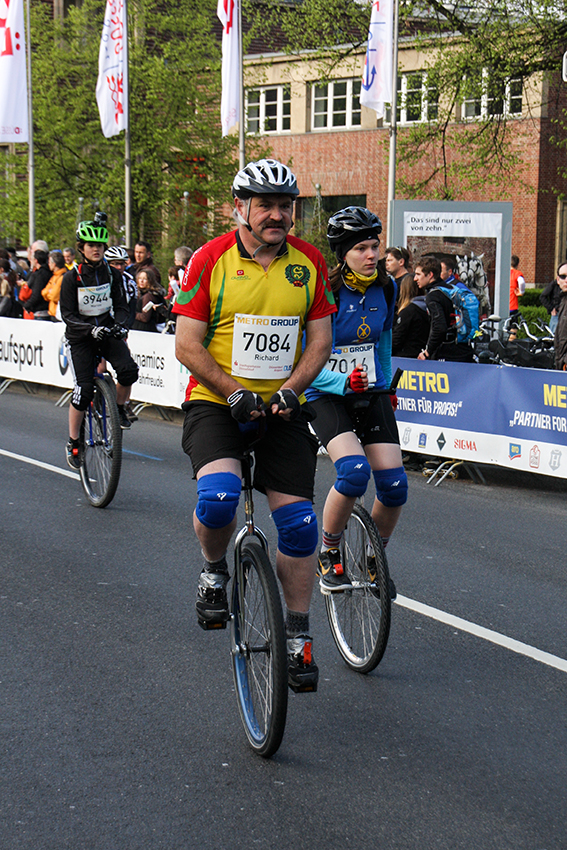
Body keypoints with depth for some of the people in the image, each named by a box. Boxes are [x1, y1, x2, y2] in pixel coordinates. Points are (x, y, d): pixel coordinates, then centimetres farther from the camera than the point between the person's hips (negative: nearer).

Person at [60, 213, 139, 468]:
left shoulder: (112, 274, 2)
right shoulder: (72, 278, -8)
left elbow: (120, 306, 2)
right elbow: (67, 315, -11)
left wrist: (121, 323, -21)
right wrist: (91, 329, -27)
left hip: (108, 332, 3)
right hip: (80, 338, -3)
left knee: (128, 370, -25)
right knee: (84, 390, -15)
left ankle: (119, 408, 6)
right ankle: (73, 443, 2)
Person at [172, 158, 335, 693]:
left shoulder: (308, 262, 1)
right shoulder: (211, 260, -8)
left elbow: (320, 340, 3)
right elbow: (187, 345, -9)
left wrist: (290, 389, -13)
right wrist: (233, 392, -19)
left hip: (282, 407, 3)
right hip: (216, 402, -3)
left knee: (298, 522, -3)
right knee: (217, 497, -29)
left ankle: (297, 637, 14)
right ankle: (214, 571, 5)